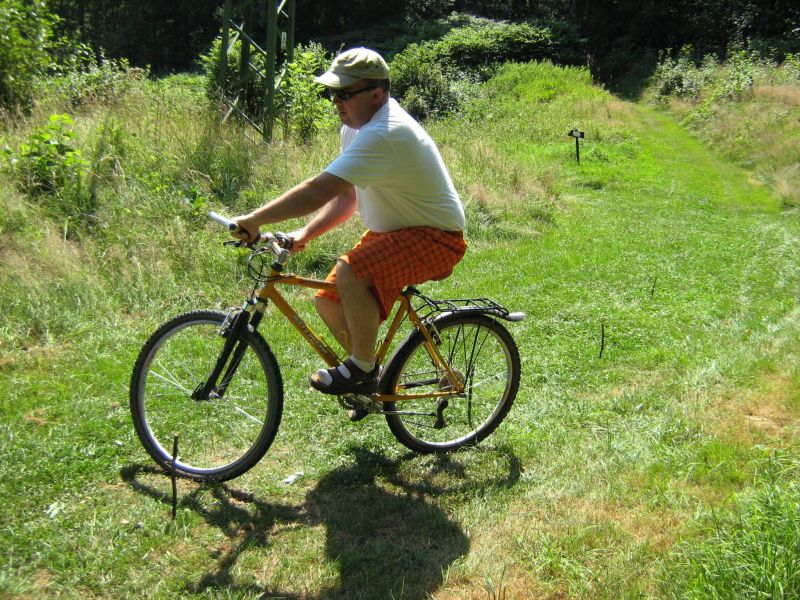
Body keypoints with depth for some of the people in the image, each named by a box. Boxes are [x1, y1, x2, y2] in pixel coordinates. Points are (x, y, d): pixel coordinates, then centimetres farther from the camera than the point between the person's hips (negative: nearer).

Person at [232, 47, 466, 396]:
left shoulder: (384, 134, -29)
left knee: (350, 273, -32)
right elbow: (346, 197, 7)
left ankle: (363, 368, -11)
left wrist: (253, 220, -29)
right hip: (392, 231, 10)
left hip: (436, 238, -10)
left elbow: (318, 191, -35)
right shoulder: (357, 125, 4)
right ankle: (370, 377, 23)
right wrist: (304, 234, -6)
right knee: (328, 300, 4)